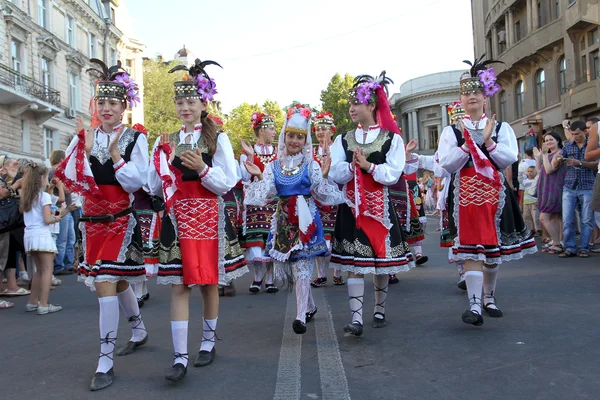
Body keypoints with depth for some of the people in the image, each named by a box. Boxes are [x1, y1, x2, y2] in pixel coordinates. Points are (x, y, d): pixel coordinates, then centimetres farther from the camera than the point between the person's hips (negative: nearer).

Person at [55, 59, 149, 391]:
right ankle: (139, 330, 40)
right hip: (93, 220, 5)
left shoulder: (135, 138, -4)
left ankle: (105, 362, -3)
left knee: (105, 284, -12)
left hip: (121, 220, -5)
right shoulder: (84, 137, 5)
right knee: (116, 282, 17)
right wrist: (86, 148, -14)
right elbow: (70, 178, -4)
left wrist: (115, 155, -18)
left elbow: (136, 181, -11)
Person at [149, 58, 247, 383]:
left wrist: (201, 168, -20)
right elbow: (154, 188, 8)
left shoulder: (218, 139, 2)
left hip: (209, 217, -2)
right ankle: (180, 358, 0)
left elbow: (227, 184, -5)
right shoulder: (165, 142, 10)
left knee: (209, 282, 7)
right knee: (179, 285, -3)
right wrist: (164, 163, -8)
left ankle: (208, 342, 26)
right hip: (177, 219, 2)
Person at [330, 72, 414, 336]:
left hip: (380, 207, -1)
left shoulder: (391, 138, 1)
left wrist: (367, 165, -16)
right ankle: (356, 318, -2)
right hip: (351, 207, 2)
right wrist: (352, 165, -17)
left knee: (381, 258, 7)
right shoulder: (343, 140, 8)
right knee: (353, 261, -4)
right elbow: (335, 175, -1)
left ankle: (380, 310, 26)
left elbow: (393, 175, -9)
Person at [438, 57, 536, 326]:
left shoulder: (501, 128, 8)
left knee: (494, 247, 11)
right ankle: (474, 305, -10)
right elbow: (446, 164, -7)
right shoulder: (452, 131, 4)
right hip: (465, 195, -2)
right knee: (471, 249, -10)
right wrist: (469, 143, -12)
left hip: (495, 194, 3)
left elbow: (509, 158, -5)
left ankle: (489, 297, 28)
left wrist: (488, 141, -14)